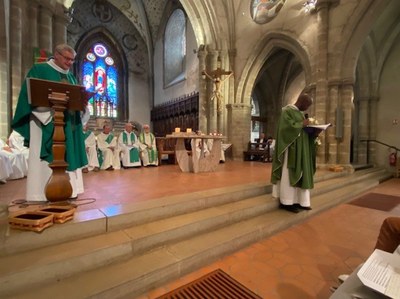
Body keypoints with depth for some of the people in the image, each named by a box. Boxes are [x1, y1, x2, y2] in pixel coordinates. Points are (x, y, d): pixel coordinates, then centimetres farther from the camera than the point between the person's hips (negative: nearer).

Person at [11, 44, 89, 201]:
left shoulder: (71, 77, 20)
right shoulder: (39, 70, 2)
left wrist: (82, 103, -4)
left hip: (68, 123, 6)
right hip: (47, 122, -6)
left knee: (68, 155, 6)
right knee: (48, 158, -6)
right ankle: (44, 194, 1)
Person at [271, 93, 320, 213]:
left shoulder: (299, 113, 19)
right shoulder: (287, 111, -8)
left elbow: (303, 131, 18)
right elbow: (287, 127, -22)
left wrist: (314, 133, 1)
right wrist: (302, 124, -12)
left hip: (301, 149, 9)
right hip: (291, 148, -9)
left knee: (300, 173, 9)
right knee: (289, 174, -5)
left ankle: (298, 200, 17)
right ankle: (287, 202, 3)